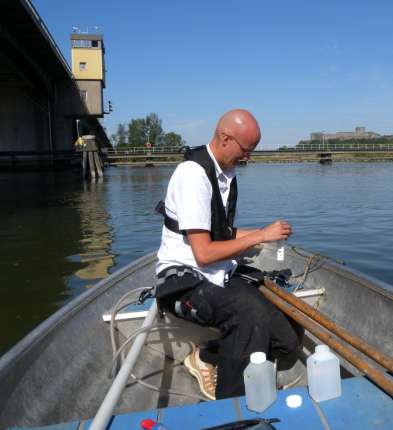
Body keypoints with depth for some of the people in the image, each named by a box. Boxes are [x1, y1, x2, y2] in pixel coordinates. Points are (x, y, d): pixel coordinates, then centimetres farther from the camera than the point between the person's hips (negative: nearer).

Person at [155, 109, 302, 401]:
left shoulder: (227, 173, 9)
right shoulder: (193, 174, -18)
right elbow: (203, 253, -22)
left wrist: (264, 233, 5)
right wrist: (260, 236, -15)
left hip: (220, 277, 8)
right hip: (184, 280, -8)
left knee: (285, 341, -3)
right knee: (252, 311, -34)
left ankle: (207, 357, 11)